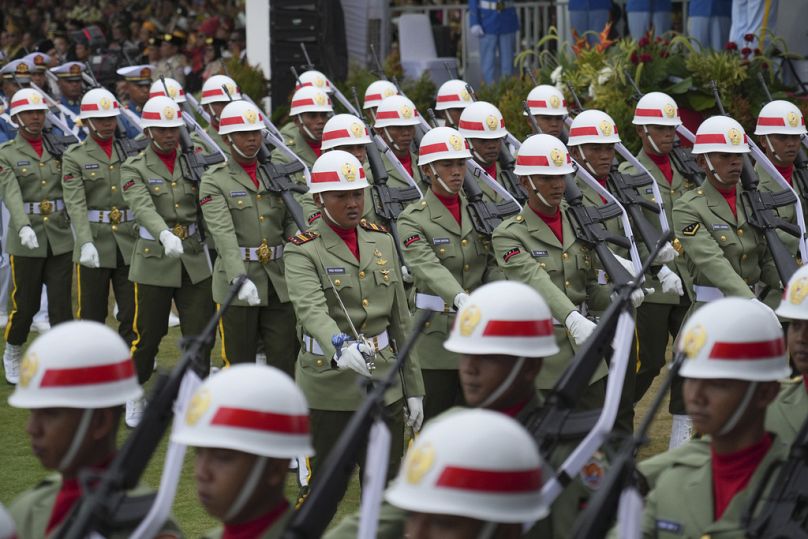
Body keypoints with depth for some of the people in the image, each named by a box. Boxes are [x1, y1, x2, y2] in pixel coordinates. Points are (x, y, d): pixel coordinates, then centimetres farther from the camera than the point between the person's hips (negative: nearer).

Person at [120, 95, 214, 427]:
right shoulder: (134, 169, -6)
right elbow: (144, 208, -23)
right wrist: (166, 236, -42)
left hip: (195, 261, 3)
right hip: (155, 261, -3)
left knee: (201, 335, 0)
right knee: (147, 335, 7)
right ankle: (134, 395, 30)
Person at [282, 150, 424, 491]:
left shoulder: (382, 242, 10)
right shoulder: (302, 251, -8)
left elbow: (400, 319, 12)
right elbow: (311, 310, -27)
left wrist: (414, 388, 10)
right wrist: (341, 348, -47)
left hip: (384, 381, 5)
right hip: (328, 384, -5)